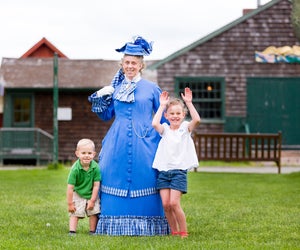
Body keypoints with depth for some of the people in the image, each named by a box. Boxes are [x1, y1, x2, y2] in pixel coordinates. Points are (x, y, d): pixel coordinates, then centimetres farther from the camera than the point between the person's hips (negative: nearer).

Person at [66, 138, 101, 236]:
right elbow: (70, 187, -21)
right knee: (75, 213, -8)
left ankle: (92, 231, 12)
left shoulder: (95, 167, -21)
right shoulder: (75, 169, -26)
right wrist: (70, 204, -18)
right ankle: (72, 231, -4)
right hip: (78, 195, -2)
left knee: (94, 212, -2)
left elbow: (96, 185, -12)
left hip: (91, 195, 2)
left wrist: (92, 200, -10)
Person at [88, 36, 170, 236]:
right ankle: (116, 226, 8)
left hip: (144, 144, -3)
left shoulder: (151, 89, 4)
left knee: (143, 181, -4)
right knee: (116, 181, 1)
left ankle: (146, 227, 3)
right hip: (117, 144, 3)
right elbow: (106, 115, 17)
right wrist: (101, 97, 0)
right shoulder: (116, 88, 11)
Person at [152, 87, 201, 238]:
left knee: (174, 203, -14)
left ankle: (184, 232, -2)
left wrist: (189, 103, -14)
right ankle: (174, 232, 12)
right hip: (163, 171, 3)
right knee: (165, 204, -3)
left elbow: (196, 120, -15)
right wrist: (162, 106, -6)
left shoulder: (185, 128, 5)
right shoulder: (165, 129, 10)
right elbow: (154, 124, -12)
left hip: (179, 171, -3)